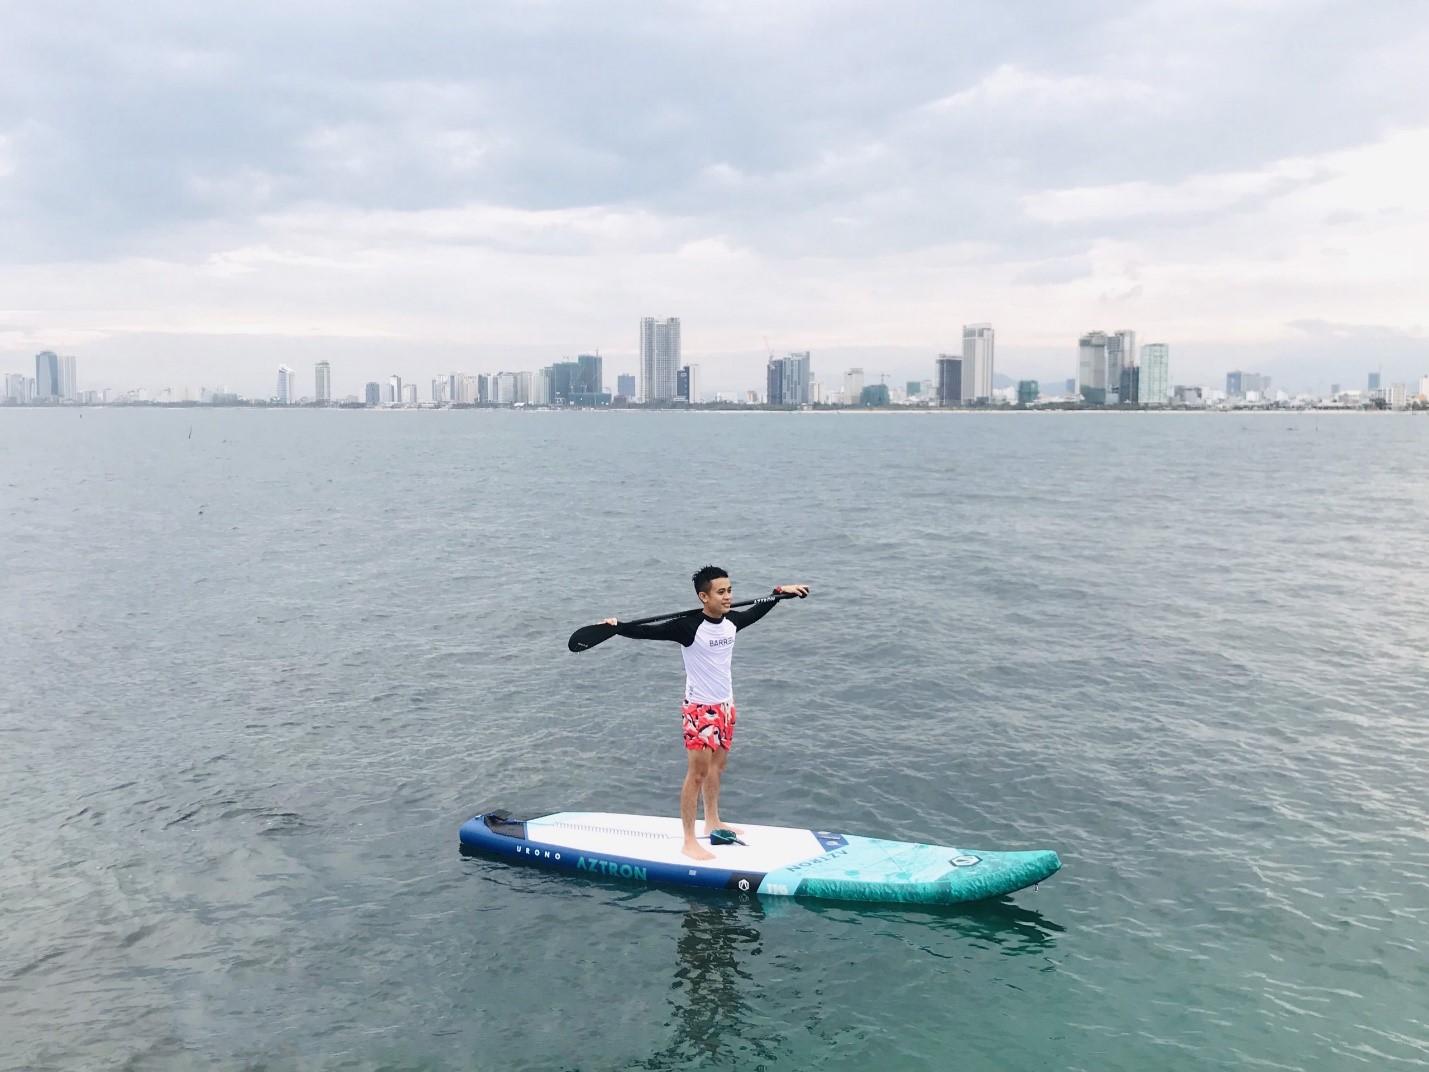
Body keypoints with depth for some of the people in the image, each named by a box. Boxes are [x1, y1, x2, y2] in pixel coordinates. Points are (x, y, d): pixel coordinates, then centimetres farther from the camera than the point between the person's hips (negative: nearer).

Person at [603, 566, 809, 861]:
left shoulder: (732, 621, 1)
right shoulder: (689, 626, -20)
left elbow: (757, 611, 21)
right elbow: (650, 632, -25)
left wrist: (780, 592, 29)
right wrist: (618, 627, -36)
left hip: (725, 705, 7)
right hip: (699, 708, -7)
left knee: (717, 765, 19)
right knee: (698, 772, -6)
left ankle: (712, 822, 36)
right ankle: (689, 842, 1)